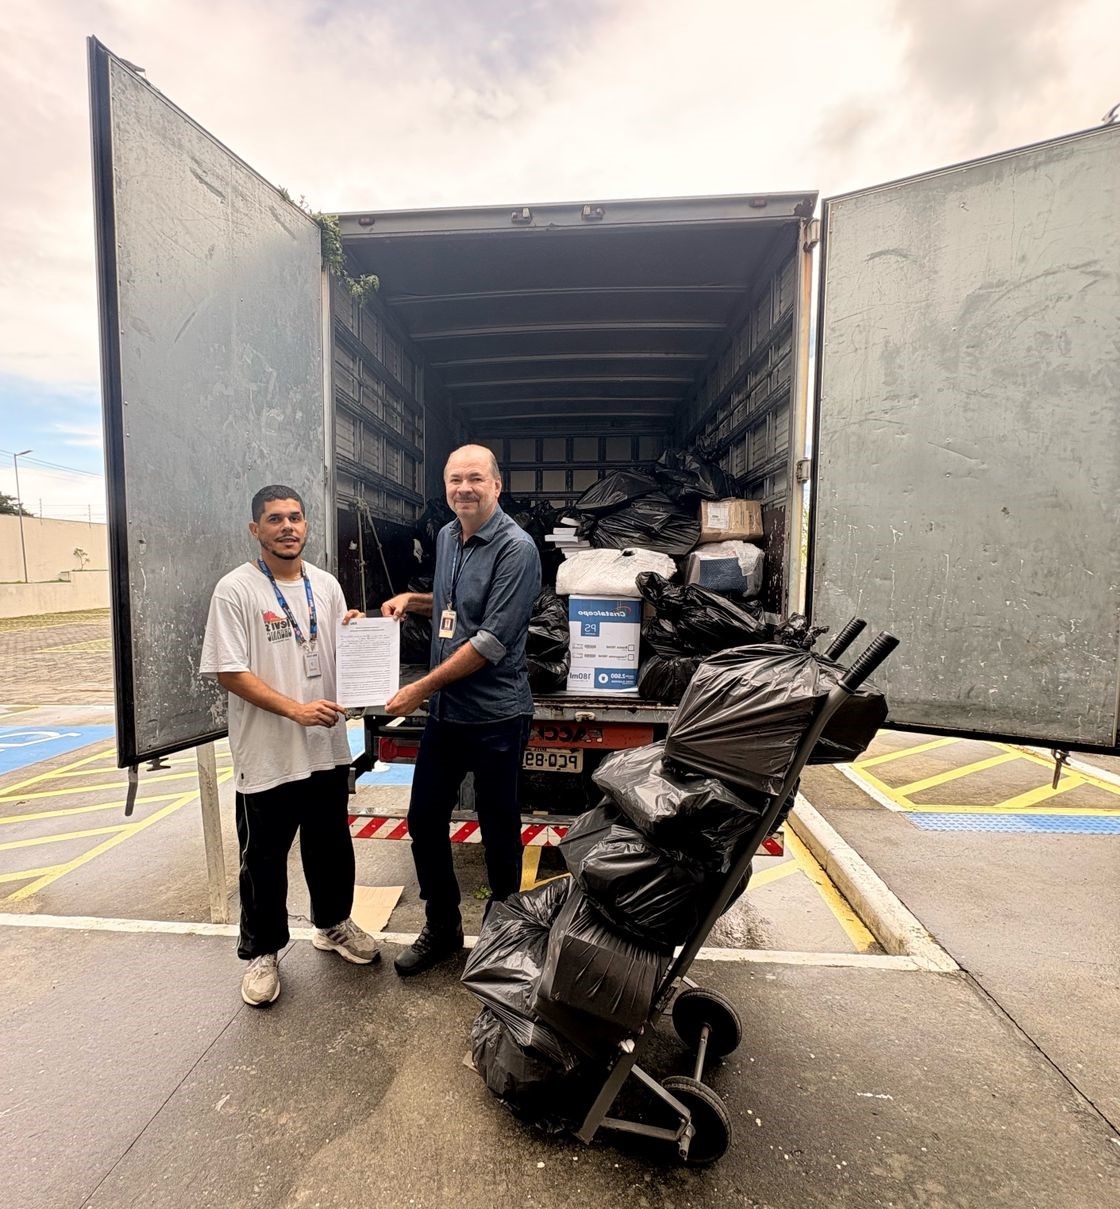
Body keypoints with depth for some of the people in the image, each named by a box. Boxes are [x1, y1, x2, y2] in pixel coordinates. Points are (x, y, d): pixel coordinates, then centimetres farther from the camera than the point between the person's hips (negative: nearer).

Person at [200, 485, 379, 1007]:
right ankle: (261, 952, 33)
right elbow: (229, 672, -14)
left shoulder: (326, 584, 5)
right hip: (267, 755, -5)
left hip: (327, 748, 5)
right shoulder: (235, 590, -11)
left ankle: (333, 924, 42)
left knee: (332, 846, 20)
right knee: (264, 861, 12)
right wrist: (295, 709, -23)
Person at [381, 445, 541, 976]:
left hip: (495, 716, -7)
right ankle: (441, 928, 37)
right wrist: (413, 599, 5)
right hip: (444, 711, 7)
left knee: (498, 830, 10)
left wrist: (422, 687, -18)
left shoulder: (516, 548, -16)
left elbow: (492, 641, -21)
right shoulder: (447, 536, 8)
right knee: (424, 819, 15)